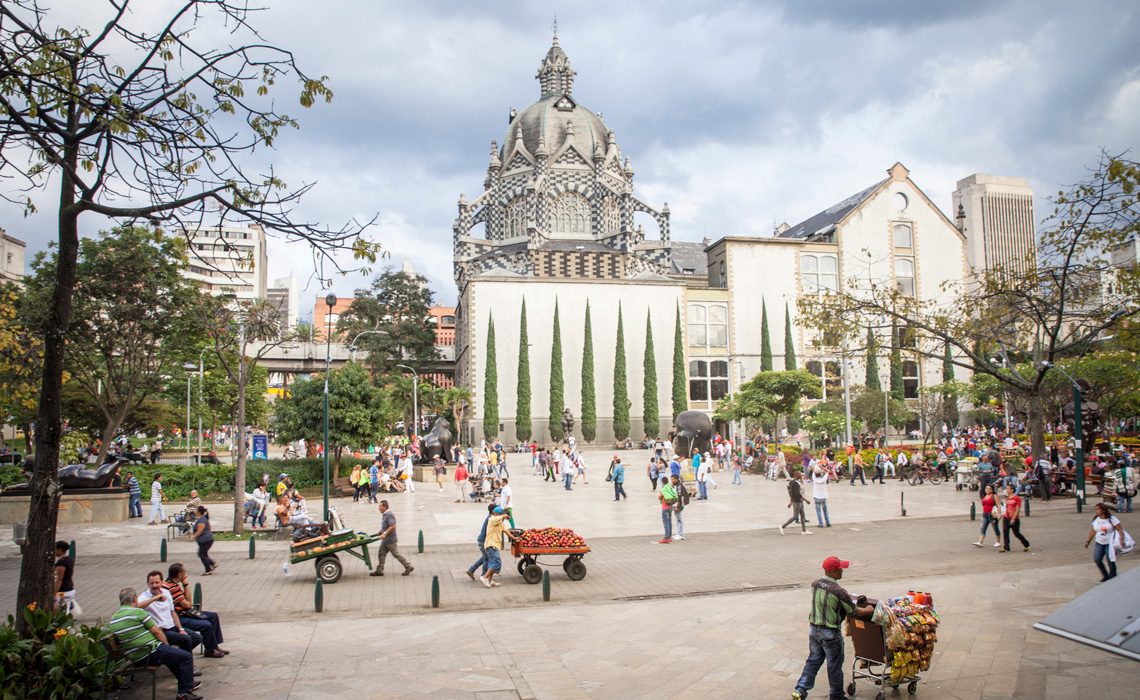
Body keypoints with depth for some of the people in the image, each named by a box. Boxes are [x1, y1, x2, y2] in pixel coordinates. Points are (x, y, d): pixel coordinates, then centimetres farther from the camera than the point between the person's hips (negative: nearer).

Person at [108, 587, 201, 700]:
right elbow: (156, 631, -12)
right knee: (186, 657, -2)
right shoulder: (138, 612, -14)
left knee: (171, 655, 30)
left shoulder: (112, 620, 9)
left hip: (134, 659, 9)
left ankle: (187, 682, 36)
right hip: (150, 654, -9)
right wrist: (167, 645, 5)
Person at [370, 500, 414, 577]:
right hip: (385, 540, 10)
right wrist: (381, 532, 12)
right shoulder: (384, 515, 12)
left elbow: (392, 526, -28)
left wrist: (384, 534, -28)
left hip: (390, 540, -10)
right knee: (381, 554, 8)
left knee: (396, 554, -2)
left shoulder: (389, 515, -19)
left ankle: (409, 567, 7)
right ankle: (379, 570, 13)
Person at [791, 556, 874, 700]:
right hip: (830, 633, -5)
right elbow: (854, 612, -11)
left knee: (814, 660, 18)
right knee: (834, 665, 12)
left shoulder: (814, 584, -4)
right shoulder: (839, 591, -23)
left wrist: (845, 597, 21)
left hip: (813, 629, 6)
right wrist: (869, 610, 8)